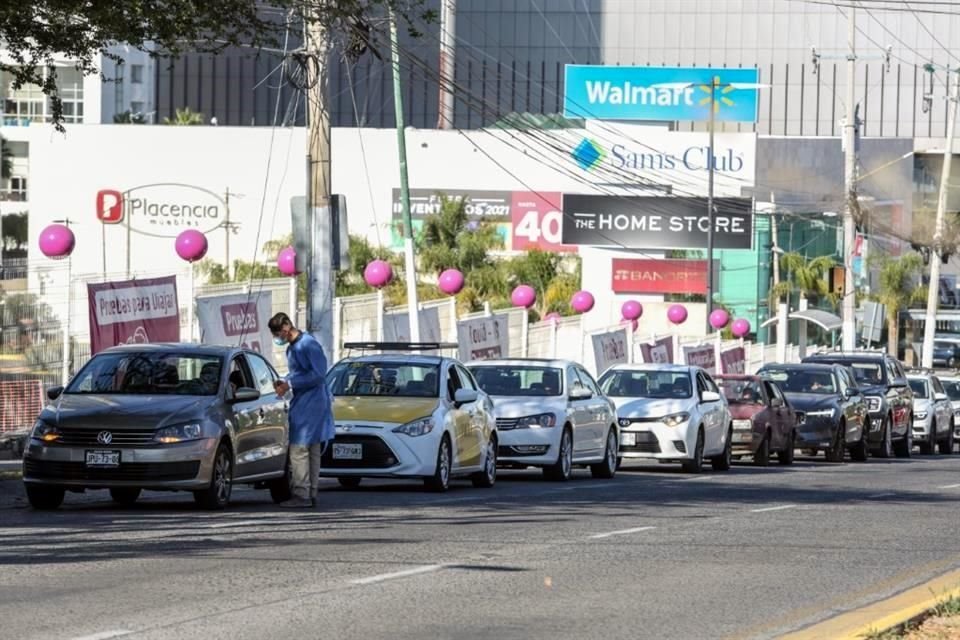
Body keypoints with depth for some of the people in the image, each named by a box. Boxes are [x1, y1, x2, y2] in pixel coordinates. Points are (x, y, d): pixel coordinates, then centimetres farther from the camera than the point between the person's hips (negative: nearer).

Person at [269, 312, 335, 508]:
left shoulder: (308, 344, -14)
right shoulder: (292, 348, 17)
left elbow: (318, 374, -19)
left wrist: (290, 384, -17)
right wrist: (284, 382, 6)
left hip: (312, 402, -10)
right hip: (302, 403, 10)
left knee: (299, 450, -11)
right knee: (313, 451, 11)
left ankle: (302, 494, -11)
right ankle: (311, 494, 13)